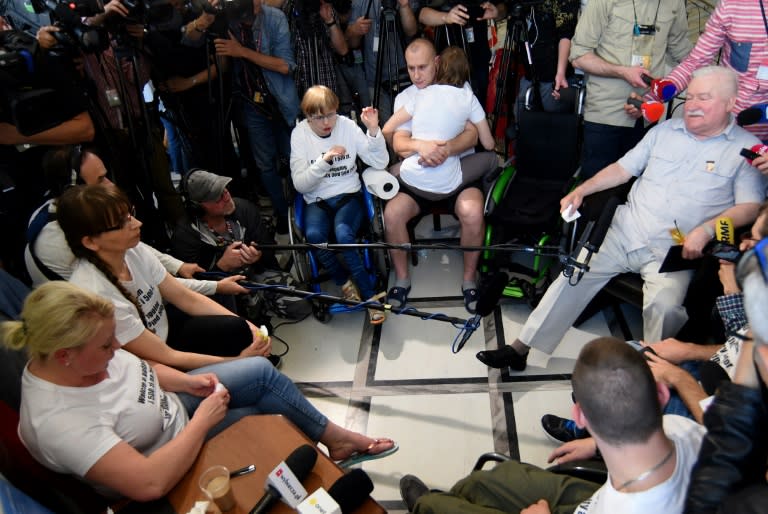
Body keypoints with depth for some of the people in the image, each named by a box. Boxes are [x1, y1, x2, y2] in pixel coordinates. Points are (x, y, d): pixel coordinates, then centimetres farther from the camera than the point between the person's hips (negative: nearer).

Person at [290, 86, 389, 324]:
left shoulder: (347, 126, -1)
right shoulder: (300, 134, -2)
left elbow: (380, 163, -4)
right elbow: (300, 184, -9)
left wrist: (373, 130, -18)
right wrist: (324, 161, -23)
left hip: (348, 196, 0)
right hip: (317, 201, 1)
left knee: (343, 233, -34)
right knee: (314, 235, -32)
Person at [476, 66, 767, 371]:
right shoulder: (665, 130, 15)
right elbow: (623, 169, 16)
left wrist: (705, 230, -21)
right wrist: (580, 191, 3)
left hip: (671, 251, -3)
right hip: (624, 232, 4)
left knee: (664, 305, -31)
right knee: (574, 276, -9)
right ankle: (520, 349, -2)